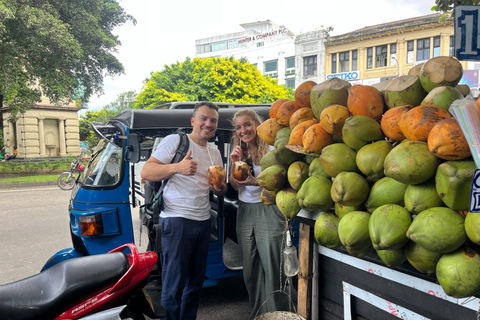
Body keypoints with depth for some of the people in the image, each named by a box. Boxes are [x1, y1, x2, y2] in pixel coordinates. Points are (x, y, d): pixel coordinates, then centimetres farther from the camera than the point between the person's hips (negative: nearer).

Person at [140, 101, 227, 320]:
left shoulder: (215, 153, 15)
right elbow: (145, 172, -13)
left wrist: (220, 188, -3)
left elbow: (221, 191, 21)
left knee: (196, 280, 17)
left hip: (203, 221, 7)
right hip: (177, 221, -7)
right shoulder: (175, 141, -5)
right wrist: (177, 167, -27)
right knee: (174, 285, -2)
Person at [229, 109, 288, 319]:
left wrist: (256, 182, -22)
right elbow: (234, 186, 7)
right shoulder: (238, 152, 11)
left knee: (272, 269, -5)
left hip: (268, 212, -5)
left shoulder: (271, 151, -6)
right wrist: (235, 164, -9)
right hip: (245, 213, 5)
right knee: (250, 270, 11)